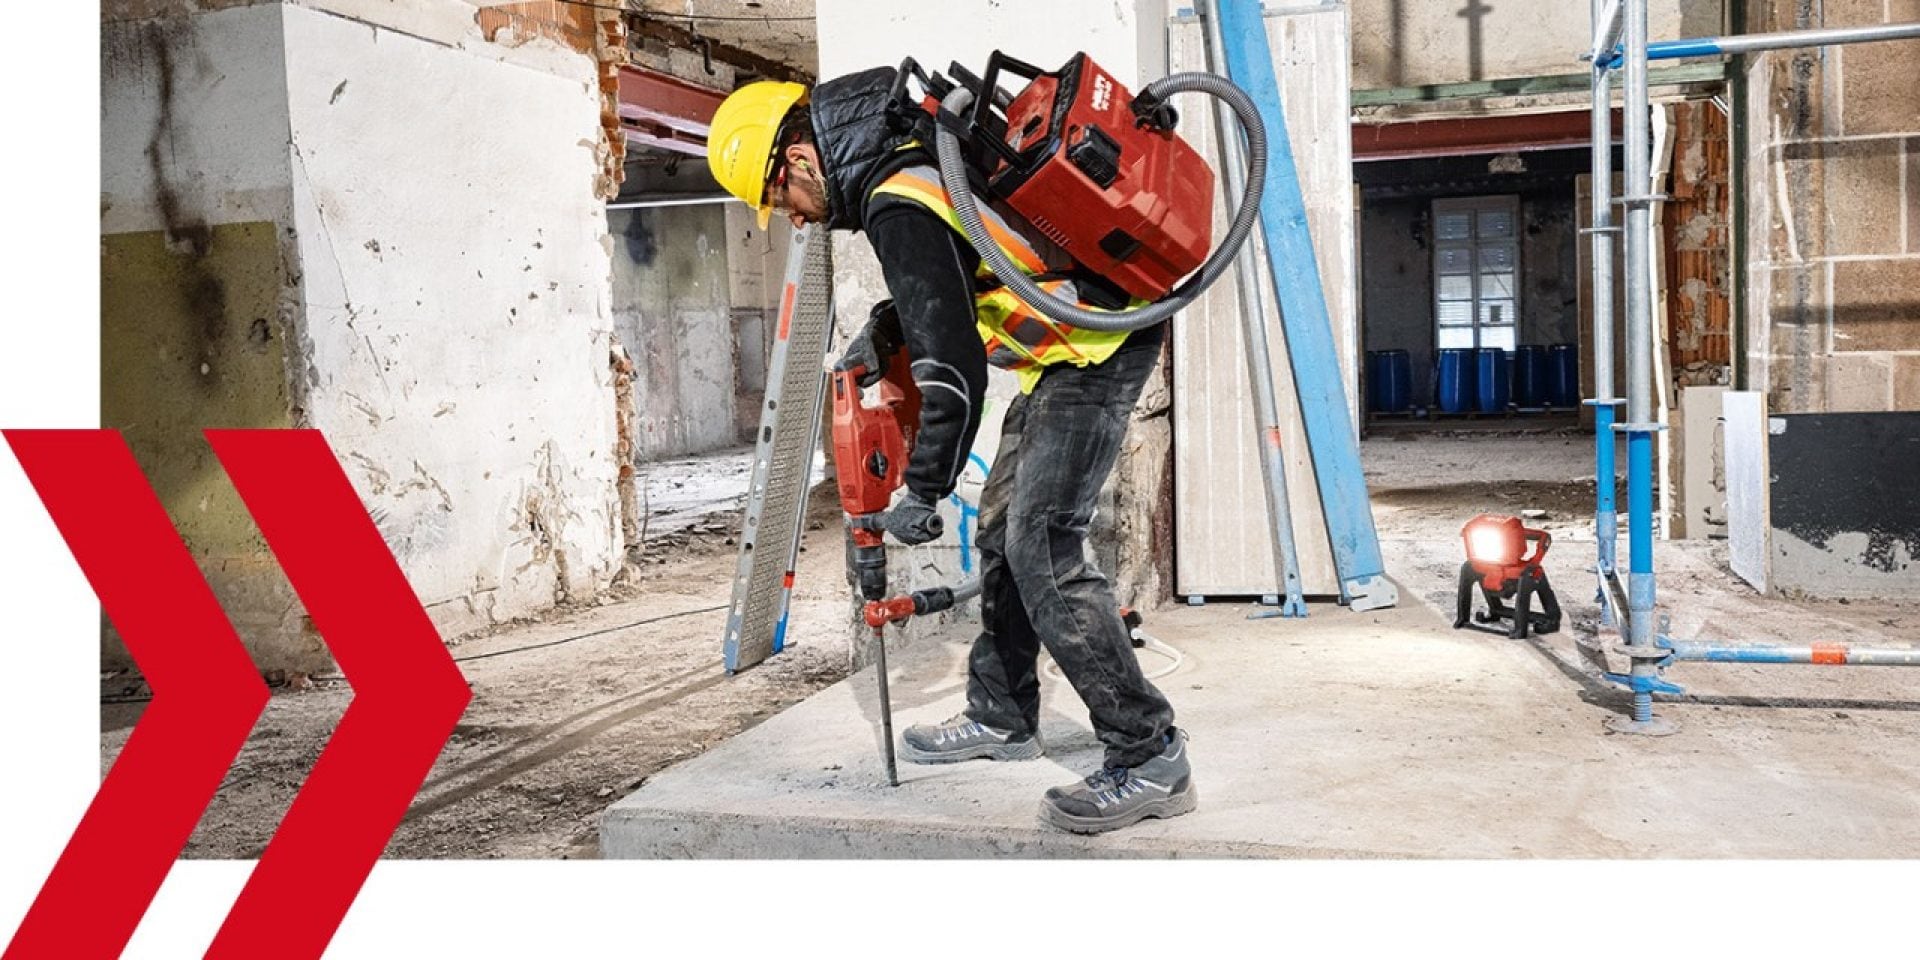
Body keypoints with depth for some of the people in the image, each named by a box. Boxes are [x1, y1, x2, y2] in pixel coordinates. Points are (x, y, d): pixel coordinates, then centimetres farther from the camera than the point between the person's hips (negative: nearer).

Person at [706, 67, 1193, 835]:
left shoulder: (899, 206, -22)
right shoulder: (910, 155, 9)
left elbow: (954, 372, -26)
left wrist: (922, 492, -16)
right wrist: (884, 329, 10)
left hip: (1096, 350, -10)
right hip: (1066, 349, 10)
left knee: (1042, 548, -15)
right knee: (1001, 529, 14)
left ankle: (1150, 759, -9)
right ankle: (1002, 717, 28)